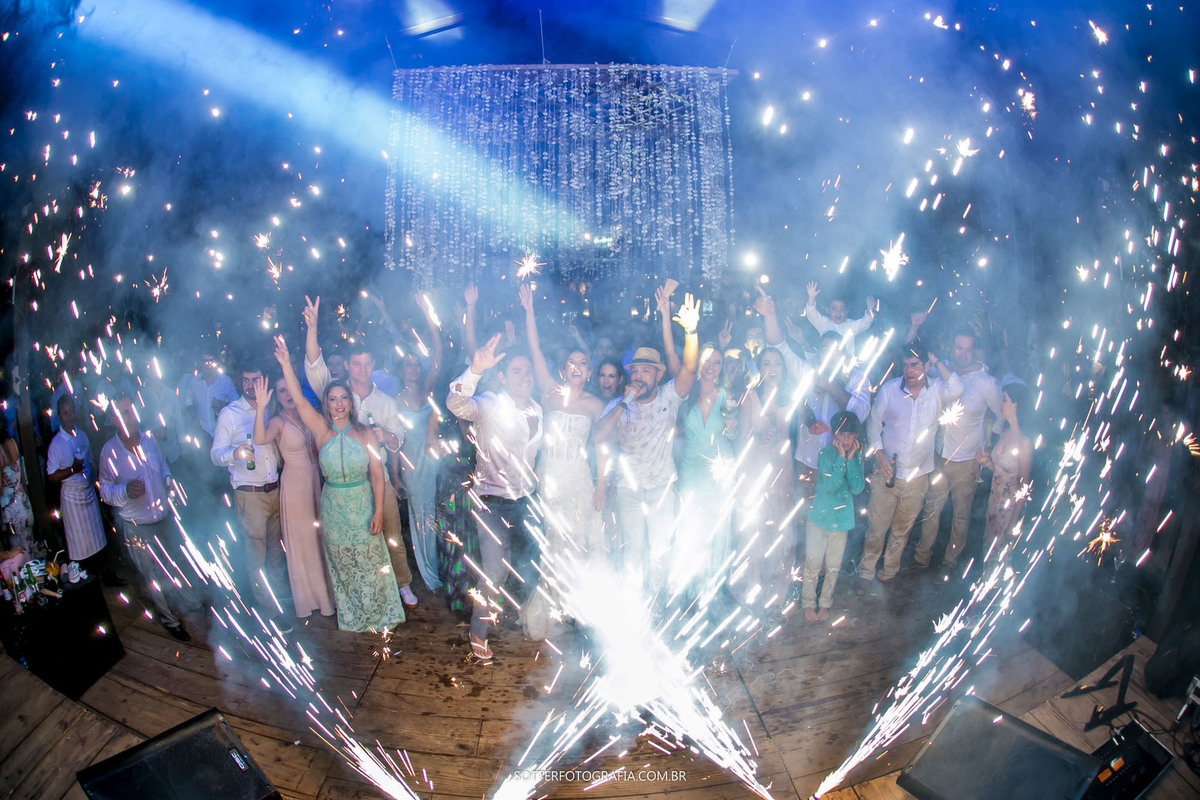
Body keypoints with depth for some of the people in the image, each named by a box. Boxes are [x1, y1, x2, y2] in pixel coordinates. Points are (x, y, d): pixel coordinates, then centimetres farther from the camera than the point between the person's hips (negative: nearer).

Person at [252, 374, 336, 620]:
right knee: (300, 541, 6)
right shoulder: (277, 422, -14)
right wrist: (261, 408, -46)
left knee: (318, 537, 16)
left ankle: (322, 590, 34)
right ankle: (307, 597, 22)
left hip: (315, 481, 6)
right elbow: (260, 439, -36)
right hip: (294, 484, -6)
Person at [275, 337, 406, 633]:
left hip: (363, 506, -1)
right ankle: (351, 618, 29)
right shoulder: (321, 430, -4)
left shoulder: (365, 433, -5)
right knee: (343, 568, 12)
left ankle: (378, 616, 25)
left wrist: (378, 511, -12)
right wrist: (285, 363, -28)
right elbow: (299, 399, -16)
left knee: (370, 563, 7)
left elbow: (377, 475, -6)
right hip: (334, 508, 1)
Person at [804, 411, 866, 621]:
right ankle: (809, 603, 22)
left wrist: (851, 458, -20)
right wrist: (841, 457, -25)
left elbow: (858, 487, -14)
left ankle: (825, 603, 30)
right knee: (813, 563, 4)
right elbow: (830, 485, -25)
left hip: (842, 518, 3)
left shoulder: (857, 455, -3)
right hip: (819, 516, -3)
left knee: (833, 566, 14)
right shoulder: (826, 454, -14)